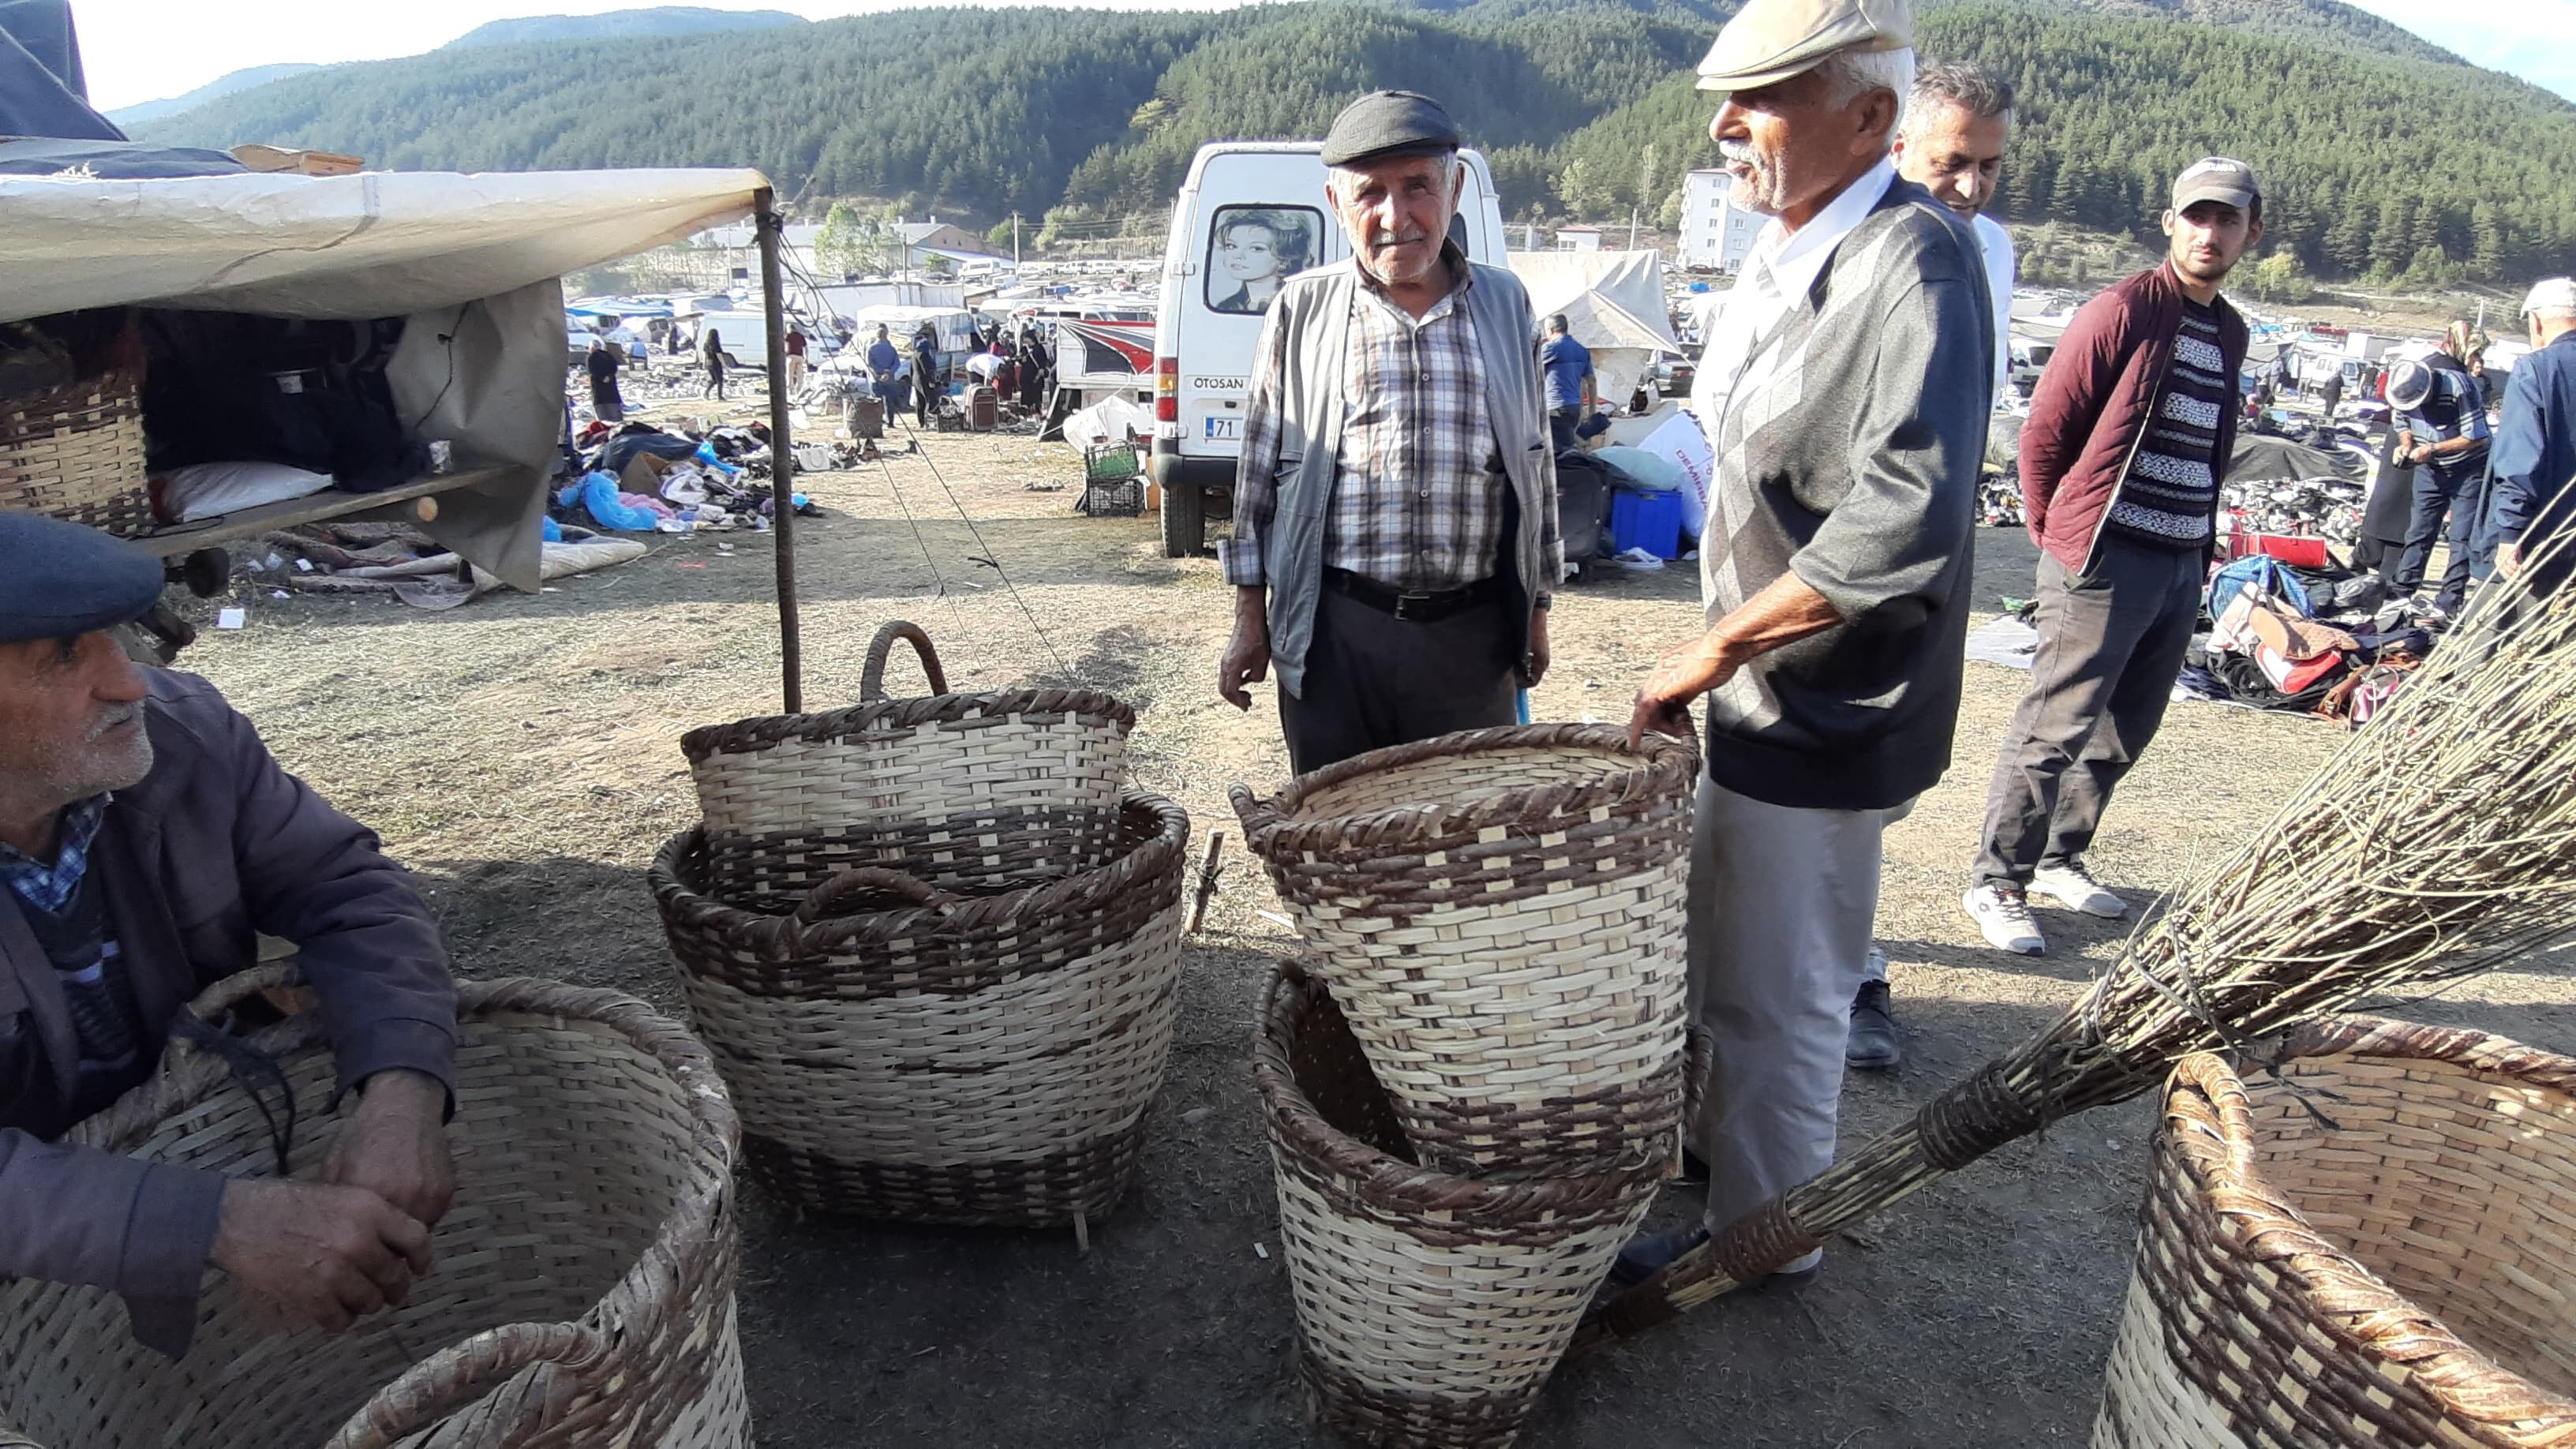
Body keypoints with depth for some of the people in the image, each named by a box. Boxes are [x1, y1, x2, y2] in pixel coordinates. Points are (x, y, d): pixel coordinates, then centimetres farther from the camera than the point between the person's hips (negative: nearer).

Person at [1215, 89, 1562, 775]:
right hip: (1333, 633, -1)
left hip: (1473, 634, 1)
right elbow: (1260, 468, 7)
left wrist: (1537, 609, 14)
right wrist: (1250, 618, 5)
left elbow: (1537, 464, 14)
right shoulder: (1302, 309, 4)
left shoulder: (1505, 305, 8)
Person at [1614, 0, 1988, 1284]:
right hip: (1751, 698, 9)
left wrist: (1719, 646, -25)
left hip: (1821, 720, -9)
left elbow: (1906, 520, -33)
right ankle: (1718, 1139, 48)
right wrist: (1722, 656, 12)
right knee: (1723, 956, 26)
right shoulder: (1779, 257, 8)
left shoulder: (1915, 264, -22)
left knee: (1780, 999, 8)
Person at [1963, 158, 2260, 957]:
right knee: (2054, 730, -5)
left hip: (2183, 567, 8)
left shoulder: (2230, 333, 15)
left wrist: (2202, 545, 14)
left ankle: (2060, 858, 28)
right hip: (2104, 561, -8)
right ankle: (1996, 882, 4)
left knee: (2123, 735, 14)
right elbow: (2043, 433, -7)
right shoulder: (2124, 310, -7)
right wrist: (2057, 533, 0)